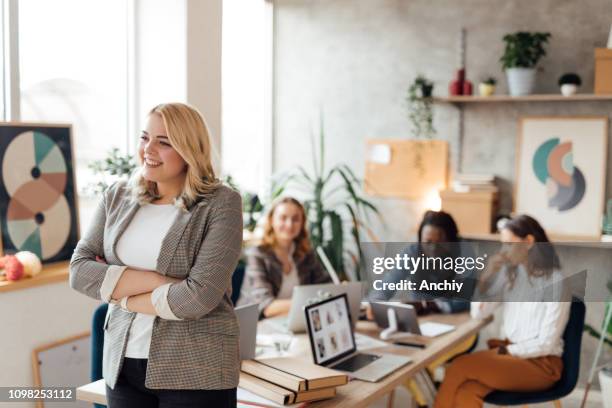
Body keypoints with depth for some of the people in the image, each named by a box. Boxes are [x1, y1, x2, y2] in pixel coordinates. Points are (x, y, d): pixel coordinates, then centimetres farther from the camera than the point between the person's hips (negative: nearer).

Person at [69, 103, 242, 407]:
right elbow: (79, 270, -2)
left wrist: (124, 296, -7)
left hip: (196, 372, -4)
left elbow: (199, 297, -18)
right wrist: (153, 280, -14)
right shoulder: (117, 197, 5)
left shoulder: (221, 204, -10)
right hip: (122, 363, 4)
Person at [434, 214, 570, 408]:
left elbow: (546, 344, -13)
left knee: (460, 367, -26)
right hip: (505, 352, 5)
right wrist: (488, 274, -6)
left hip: (541, 363, -5)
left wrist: (505, 351, -15)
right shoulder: (510, 272, 8)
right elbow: (478, 313, 4)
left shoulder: (556, 282, -12)